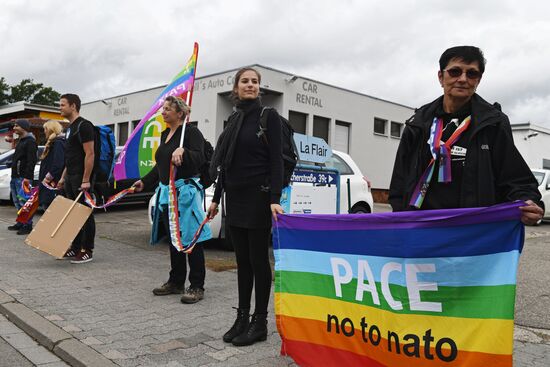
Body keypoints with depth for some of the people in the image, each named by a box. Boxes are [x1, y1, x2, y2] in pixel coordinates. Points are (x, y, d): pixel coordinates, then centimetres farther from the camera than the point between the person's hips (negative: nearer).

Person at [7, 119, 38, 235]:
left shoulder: (30, 141, -11)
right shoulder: (20, 141, 21)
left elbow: (31, 161, -19)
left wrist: (27, 177, -24)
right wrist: (14, 175, 21)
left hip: (23, 177, -10)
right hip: (15, 176, 10)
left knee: (24, 202, -9)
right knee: (17, 202, 13)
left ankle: (27, 226, -5)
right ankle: (21, 223, 20)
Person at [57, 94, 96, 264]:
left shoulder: (84, 126, -13)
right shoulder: (70, 128, 18)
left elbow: (89, 154, -20)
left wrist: (86, 180, -23)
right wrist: (63, 177, 19)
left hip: (81, 178, -10)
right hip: (70, 178, 10)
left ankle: (87, 251, 2)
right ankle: (75, 249, 21)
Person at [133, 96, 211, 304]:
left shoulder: (191, 132, -9)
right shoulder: (165, 134, 18)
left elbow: (200, 159, -22)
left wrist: (183, 151, -38)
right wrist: (145, 182, 24)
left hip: (185, 191, -9)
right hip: (166, 192, 9)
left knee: (191, 239, -4)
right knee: (173, 239, 14)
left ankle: (197, 287, 3)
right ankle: (176, 282, 25)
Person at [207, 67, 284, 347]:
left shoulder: (268, 116, -5)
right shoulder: (233, 119, 13)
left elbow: (276, 159, -12)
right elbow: (225, 161, 16)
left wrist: (274, 199, -22)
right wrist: (216, 197, 14)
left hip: (258, 196, -6)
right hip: (234, 197, 6)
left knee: (258, 260, 1)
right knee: (242, 260, 11)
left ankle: (260, 322, 12)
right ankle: (242, 317, 21)